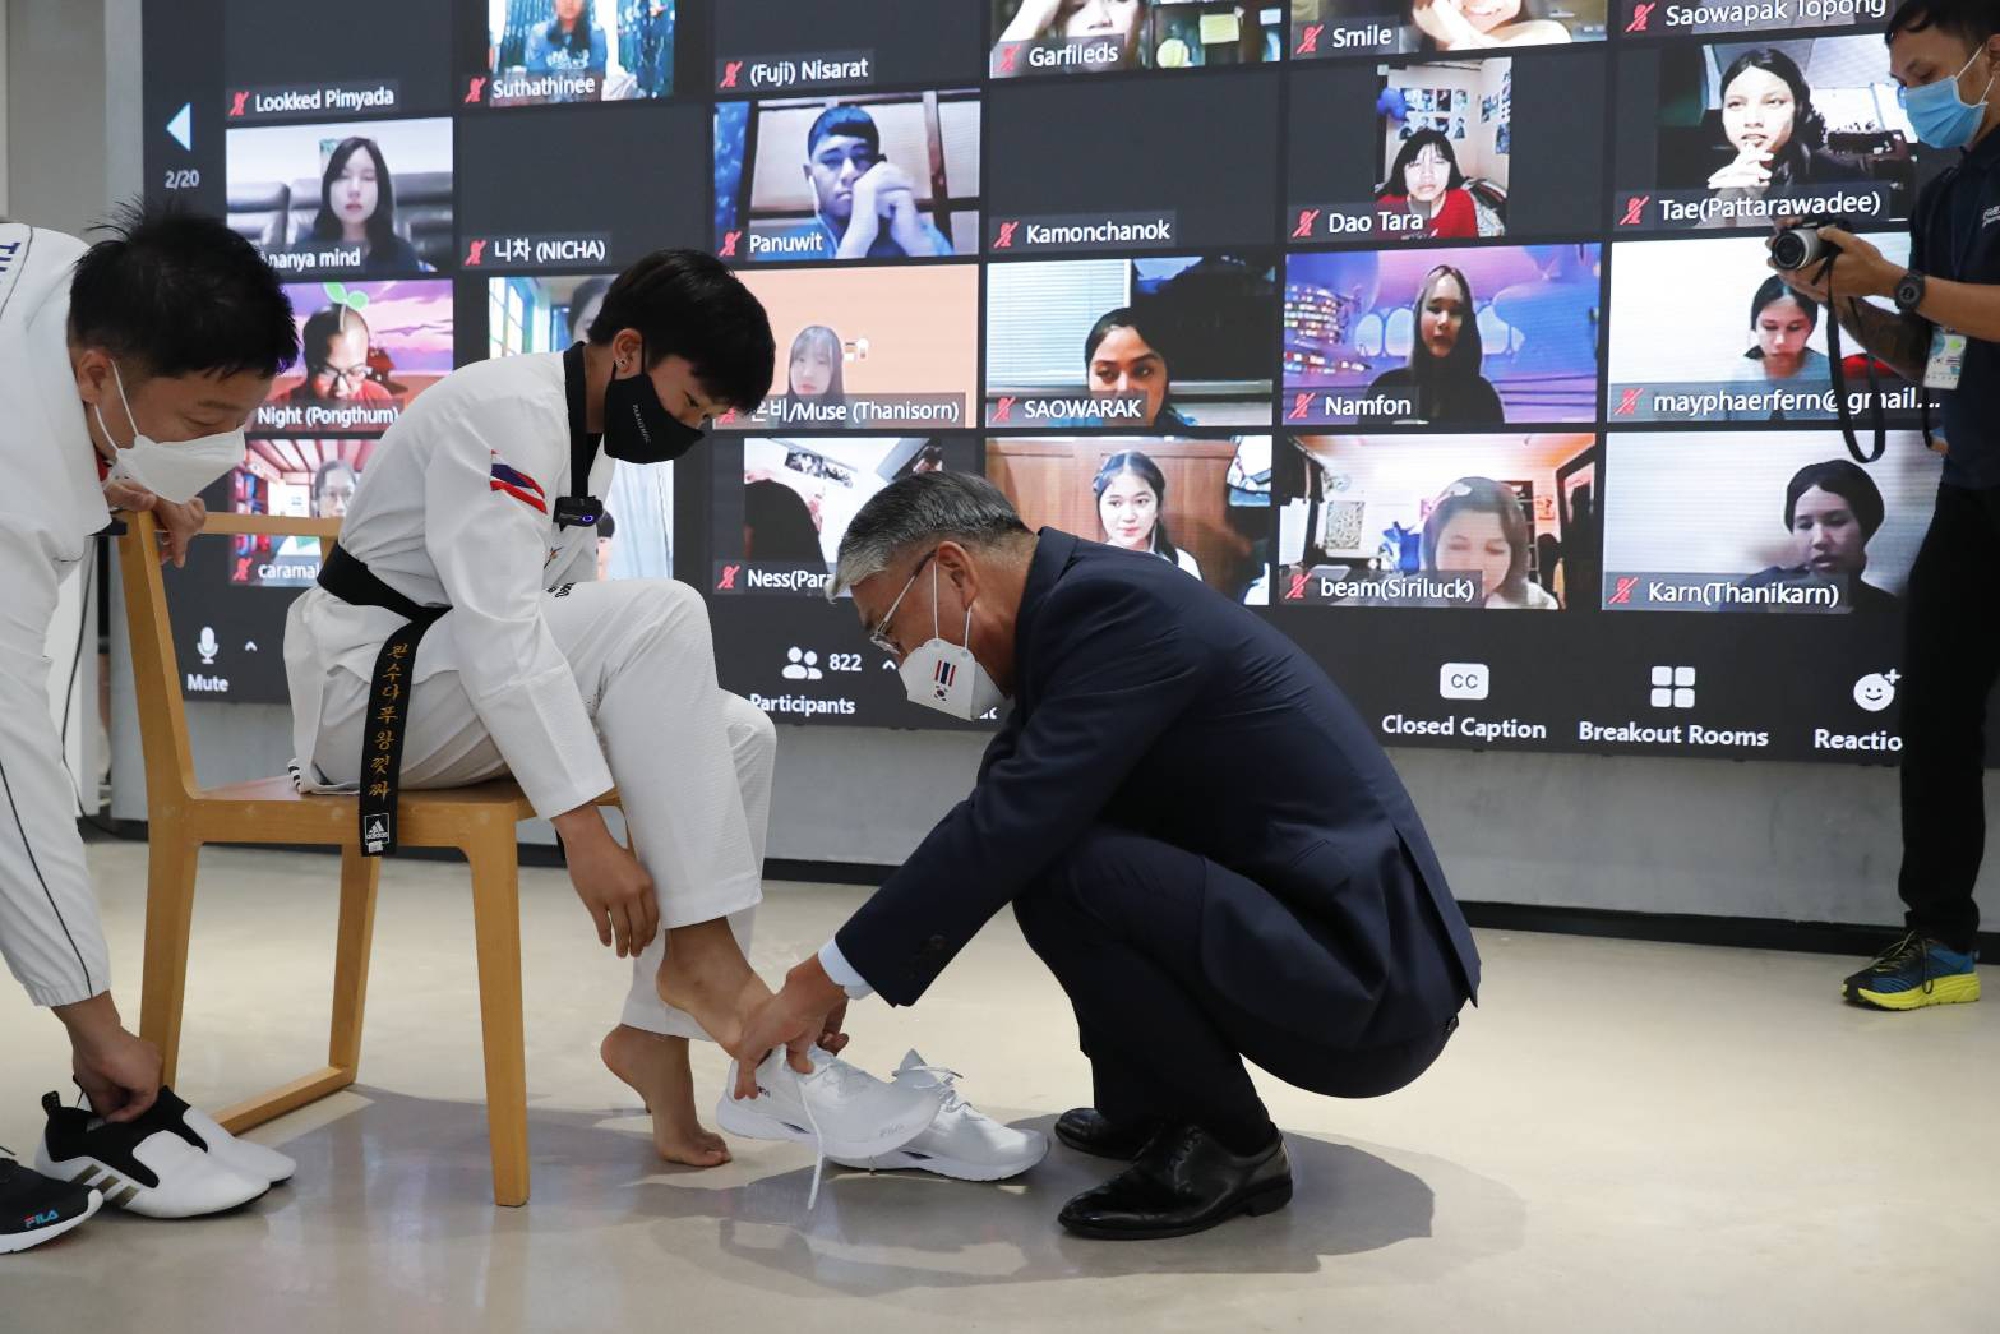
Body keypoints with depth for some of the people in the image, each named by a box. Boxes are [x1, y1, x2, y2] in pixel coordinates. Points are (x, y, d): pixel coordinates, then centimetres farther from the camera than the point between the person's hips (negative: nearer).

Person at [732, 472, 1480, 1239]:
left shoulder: (1117, 605, -19)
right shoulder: (1078, 606, 9)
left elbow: (1006, 827, -26)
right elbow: (1005, 817, 13)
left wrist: (828, 978, -16)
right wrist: (844, 970, 10)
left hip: (1367, 988, -9)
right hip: (1343, 947, 9)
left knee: (1053, 867, -24)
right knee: (1039, 837, 12)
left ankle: (1230, 1144, -4)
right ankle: (1150, 1108, 17)